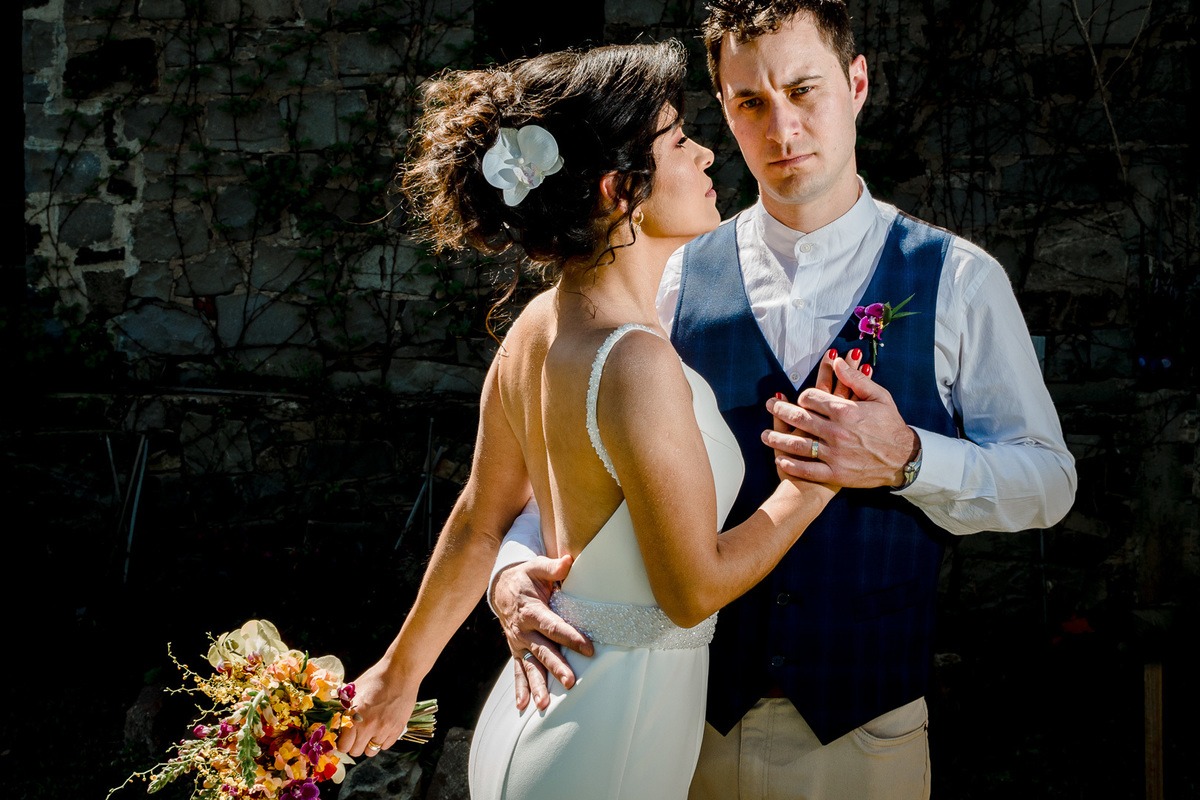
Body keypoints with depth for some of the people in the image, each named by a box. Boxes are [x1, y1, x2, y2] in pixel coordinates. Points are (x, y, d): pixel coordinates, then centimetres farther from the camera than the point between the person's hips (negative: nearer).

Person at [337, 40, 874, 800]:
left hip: (534, 707, 8)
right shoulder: (637, 364, -25)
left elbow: (478, 525, 10)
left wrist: (403, 669, 22)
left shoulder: (537, 325, 0)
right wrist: (819, 475, -9)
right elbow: (694, 588, -18)